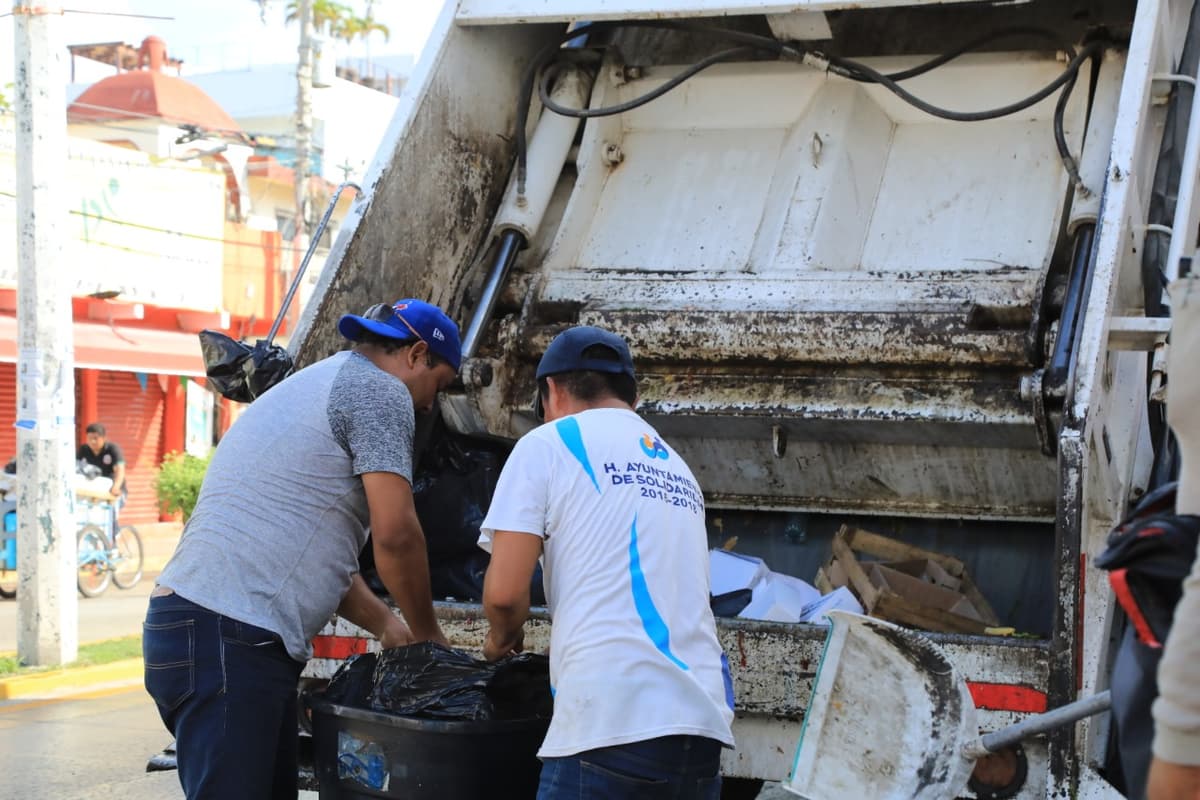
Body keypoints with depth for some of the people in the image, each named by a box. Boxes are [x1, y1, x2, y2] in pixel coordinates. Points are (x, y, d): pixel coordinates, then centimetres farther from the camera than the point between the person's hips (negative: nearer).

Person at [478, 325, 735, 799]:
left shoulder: (548, 444, 6)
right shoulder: (679, 471, 26)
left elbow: (505, 592, -3)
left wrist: (500, 642, 19)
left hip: (612, 722, -6)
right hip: (702, 721, 7)